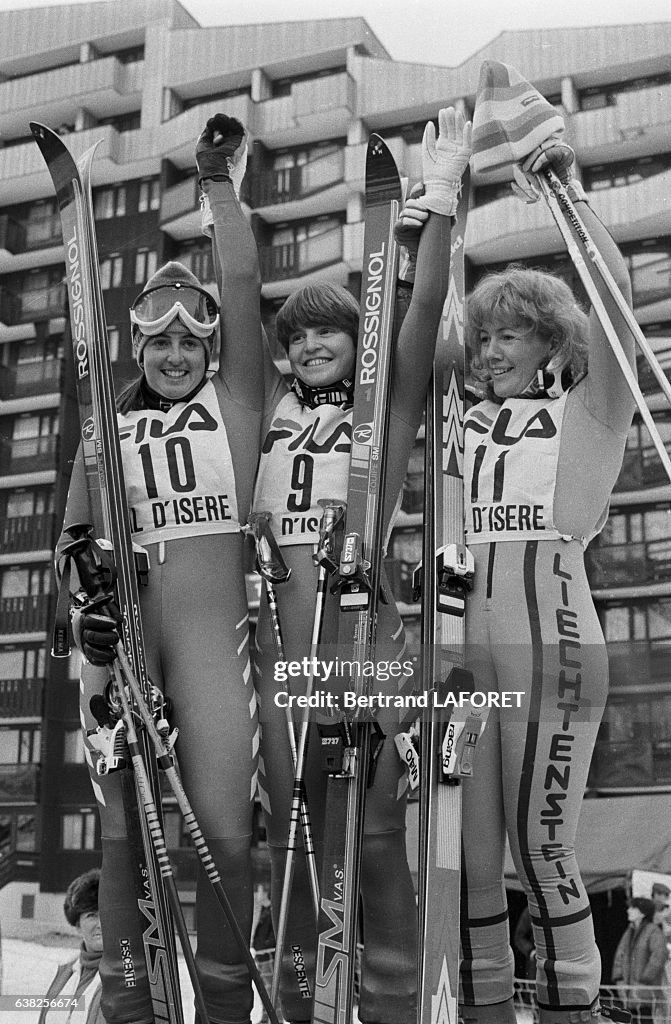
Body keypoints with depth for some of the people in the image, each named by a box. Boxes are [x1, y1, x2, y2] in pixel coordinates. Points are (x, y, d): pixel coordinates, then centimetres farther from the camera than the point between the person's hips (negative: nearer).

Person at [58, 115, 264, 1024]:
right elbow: (78, 530, 10)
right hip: (121, 640, 2)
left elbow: (243, 288, 1)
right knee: (124, 829, 4)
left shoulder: (233, 404, 9)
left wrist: (220, 184, 4)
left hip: (212, 635, -1)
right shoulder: (109, 423, 13)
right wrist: (86, 600, -7)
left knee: (224, 833, -5)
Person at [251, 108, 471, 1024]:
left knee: (376, 835, -2)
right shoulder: (274, 411, 16)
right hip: (281, 642, 3)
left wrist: (440, 199, -7)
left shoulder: (388, 409, 8)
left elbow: (424, 310, -2)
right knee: (290, 836, 8)